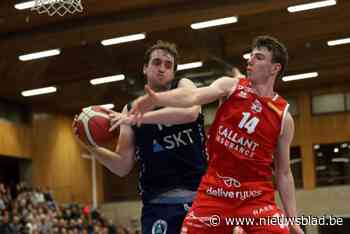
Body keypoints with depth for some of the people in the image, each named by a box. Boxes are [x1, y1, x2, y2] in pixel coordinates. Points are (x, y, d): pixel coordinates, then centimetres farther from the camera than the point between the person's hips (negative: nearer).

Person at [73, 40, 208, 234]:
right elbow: (123, 167, 9)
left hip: (199, 194, -1)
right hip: (158, 201, 1)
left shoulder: (183, 86, 4)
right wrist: (92, 147, -7)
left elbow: (190, 112, -22)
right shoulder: (131, 109, 10)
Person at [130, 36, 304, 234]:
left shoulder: (284, 117, 2)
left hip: (256, 196, 0)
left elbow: (283, 173, 7)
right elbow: (195, 95, -19)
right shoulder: (231, 86, 1)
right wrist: (156, 99, -38)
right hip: (214, 191, 0)